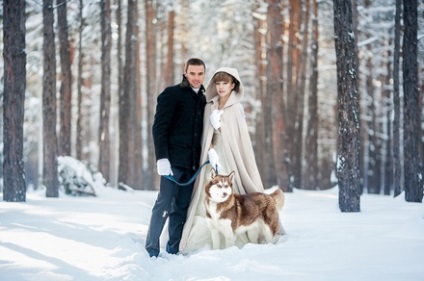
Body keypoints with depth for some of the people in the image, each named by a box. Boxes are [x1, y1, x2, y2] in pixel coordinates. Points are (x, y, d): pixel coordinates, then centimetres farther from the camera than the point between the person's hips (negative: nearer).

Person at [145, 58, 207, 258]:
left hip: (192, 163, 5)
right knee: (165, 204, -7)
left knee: (182, 207, 4)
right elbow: (159, 127, -7)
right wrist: (162, 158, -16)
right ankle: (151, 249, -1)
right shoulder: (172, 94, -1)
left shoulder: (203, 100, 17)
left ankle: (174, 249, 8)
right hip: (173, 160, -5)